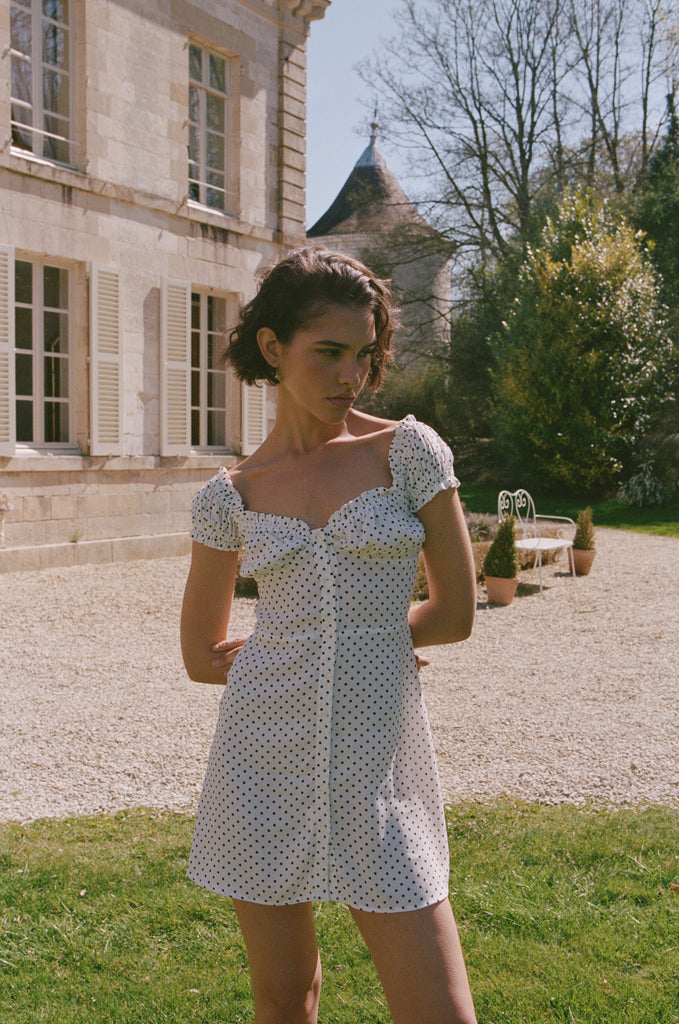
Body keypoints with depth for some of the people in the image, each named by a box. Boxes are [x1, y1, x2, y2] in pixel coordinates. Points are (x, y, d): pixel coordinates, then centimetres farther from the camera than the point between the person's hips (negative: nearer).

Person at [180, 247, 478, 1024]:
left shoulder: (410, 451, -2)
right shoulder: (231, 497, 3)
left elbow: (456, 613, -1)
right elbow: (202, 655, 10)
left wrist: (342, 636, 6)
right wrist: (351, 639, 4)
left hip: (377, 763, -1)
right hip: (267, 756, 2)